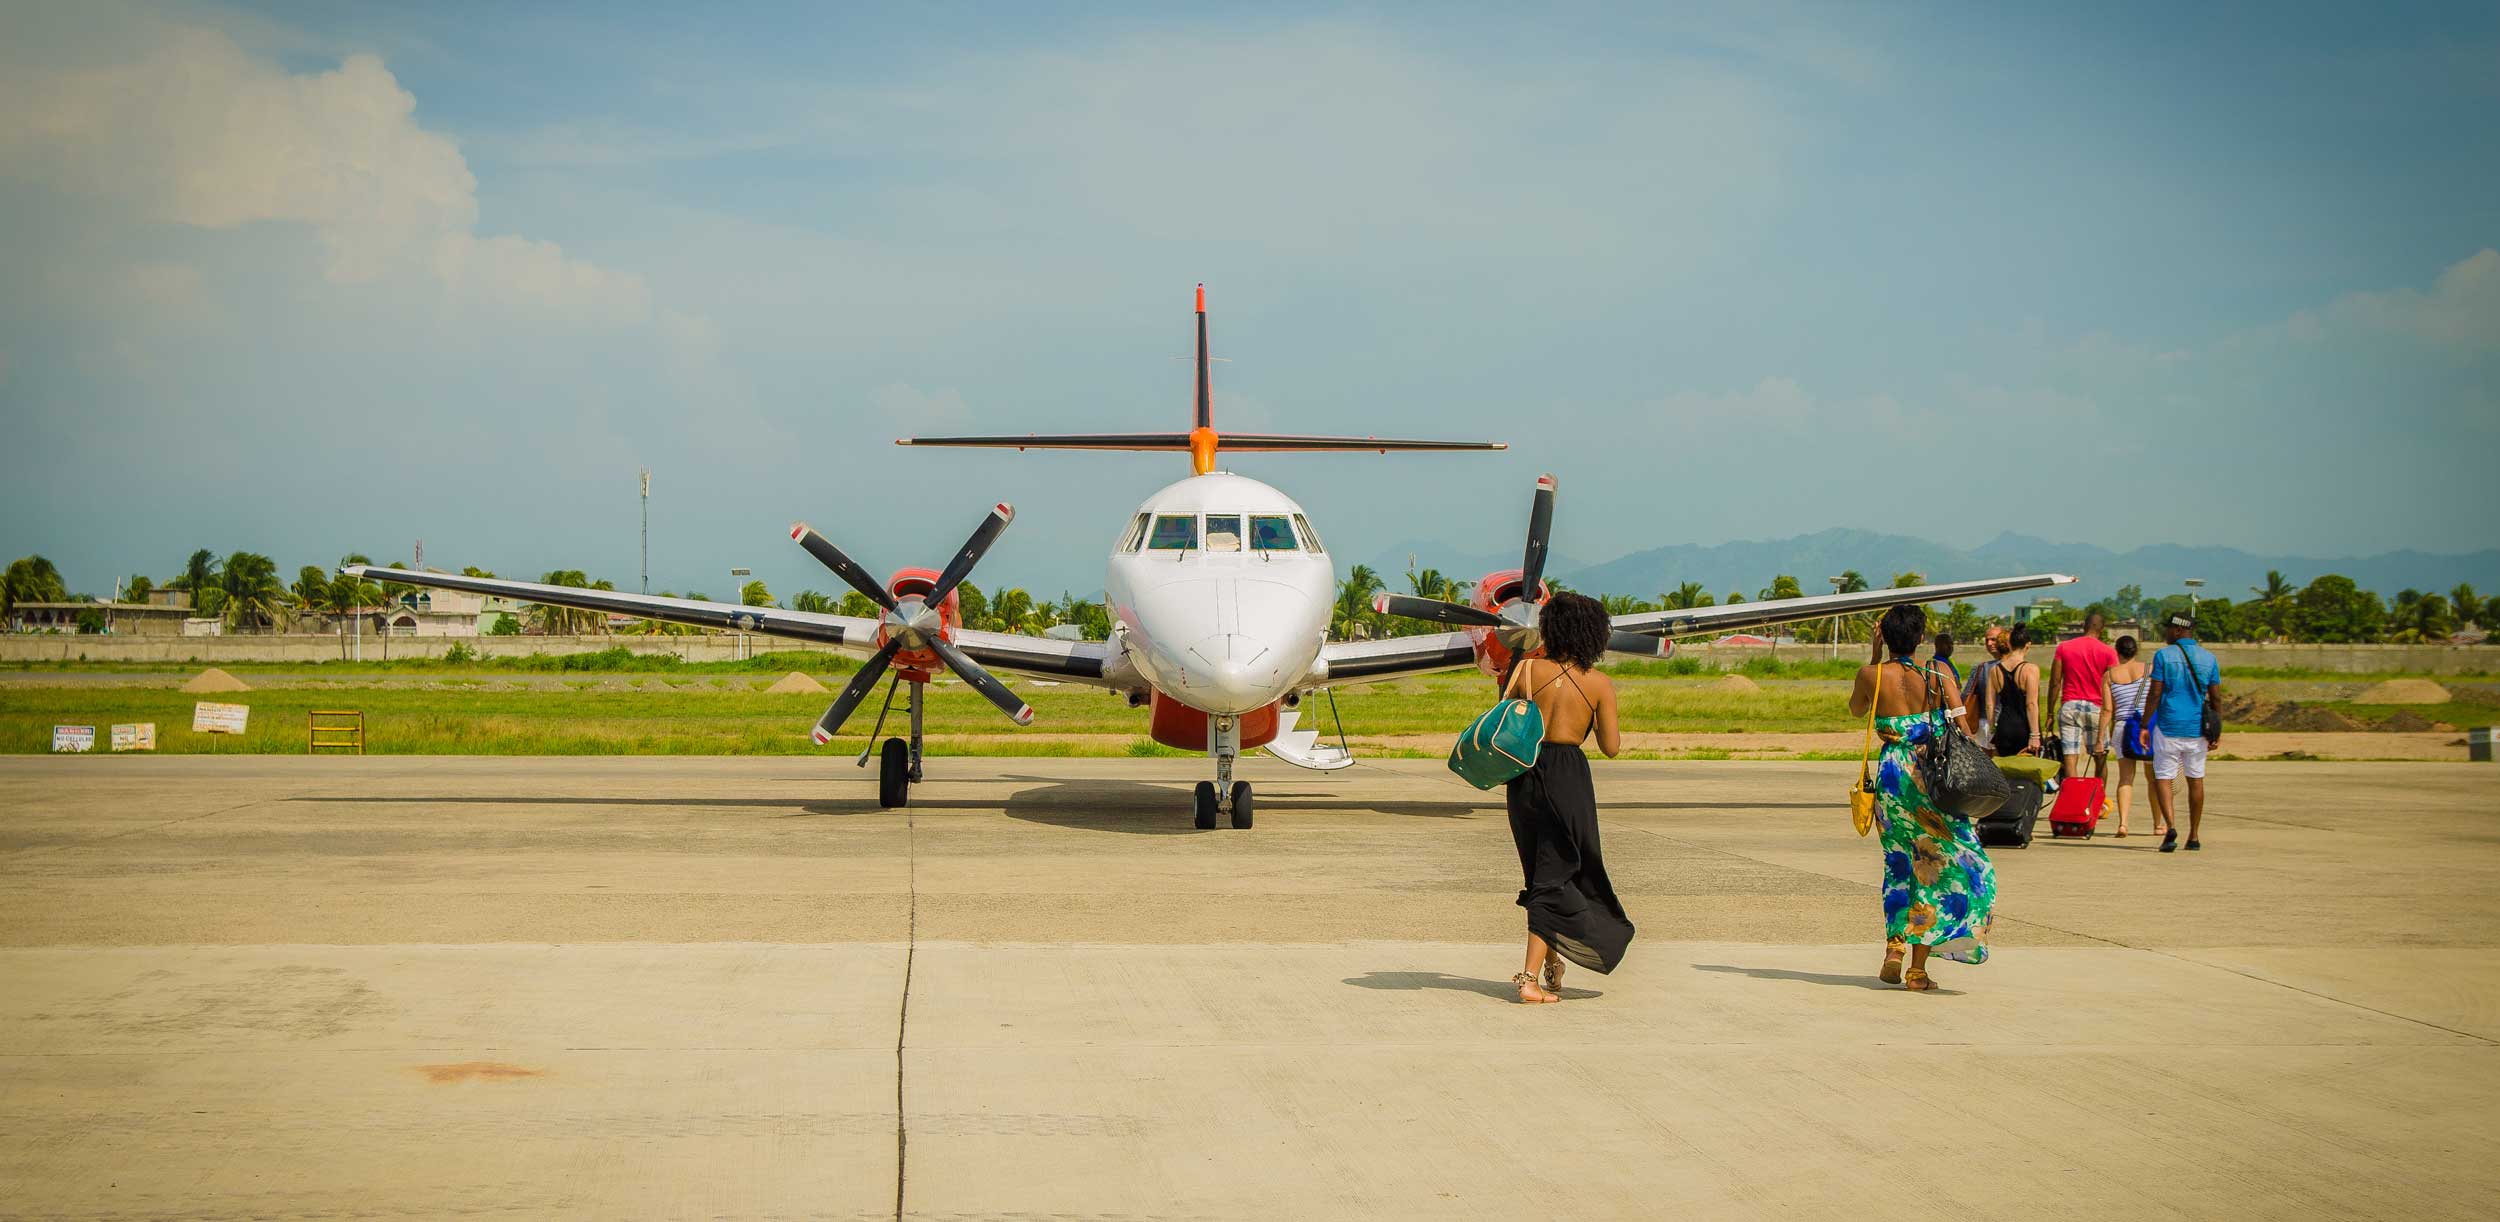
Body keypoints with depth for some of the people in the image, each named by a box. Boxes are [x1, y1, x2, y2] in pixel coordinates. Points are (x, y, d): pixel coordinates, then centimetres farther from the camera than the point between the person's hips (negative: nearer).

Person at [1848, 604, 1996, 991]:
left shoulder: (1873, 675, -1)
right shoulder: (1938, 677, -3)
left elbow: (1856, 709, 21)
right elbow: (1963, 730, -9)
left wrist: (1874, 658, 20)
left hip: (1892, 775, 1)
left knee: (1899, 862, 19)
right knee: (1934, 865, 7)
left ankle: (1894, 949, 3)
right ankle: (1918, 970, 3)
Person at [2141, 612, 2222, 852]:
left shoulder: (2164, 656, -6)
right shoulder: (2209, 658, 5)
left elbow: (2154, 694, -9)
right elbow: (2215, 697, 6)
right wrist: (2216, 731, 13)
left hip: (2169, 727, -4)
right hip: (2197, 728, 4)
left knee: (2162, 779, 1)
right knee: (2196, 779, 14)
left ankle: (2171, 826, -20)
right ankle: (2194, 836, 17)